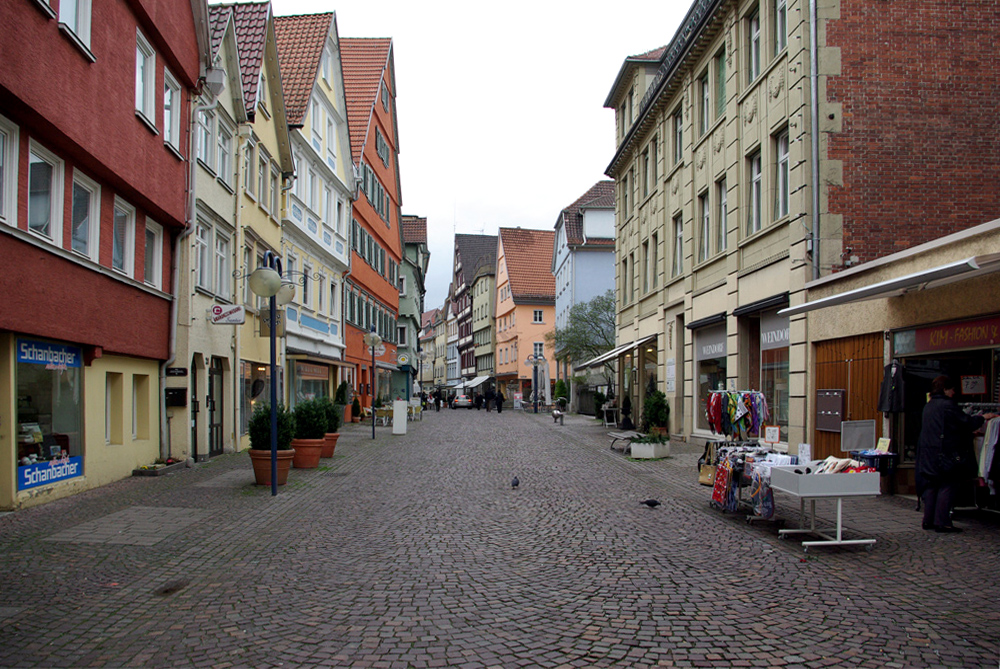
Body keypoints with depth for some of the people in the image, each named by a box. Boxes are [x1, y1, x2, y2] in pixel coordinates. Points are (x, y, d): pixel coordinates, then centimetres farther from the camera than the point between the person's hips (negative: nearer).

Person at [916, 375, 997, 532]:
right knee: (946, 486, -2)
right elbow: (967, 422, -8)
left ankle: (928, 520, 13)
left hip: (927, 454, 8)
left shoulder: (928, 406, 13)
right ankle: (942, 522, -4)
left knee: (931, 486, 11)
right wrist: (983, 418, 10)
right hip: (944, 453, -8)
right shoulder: (948, 405, -12)